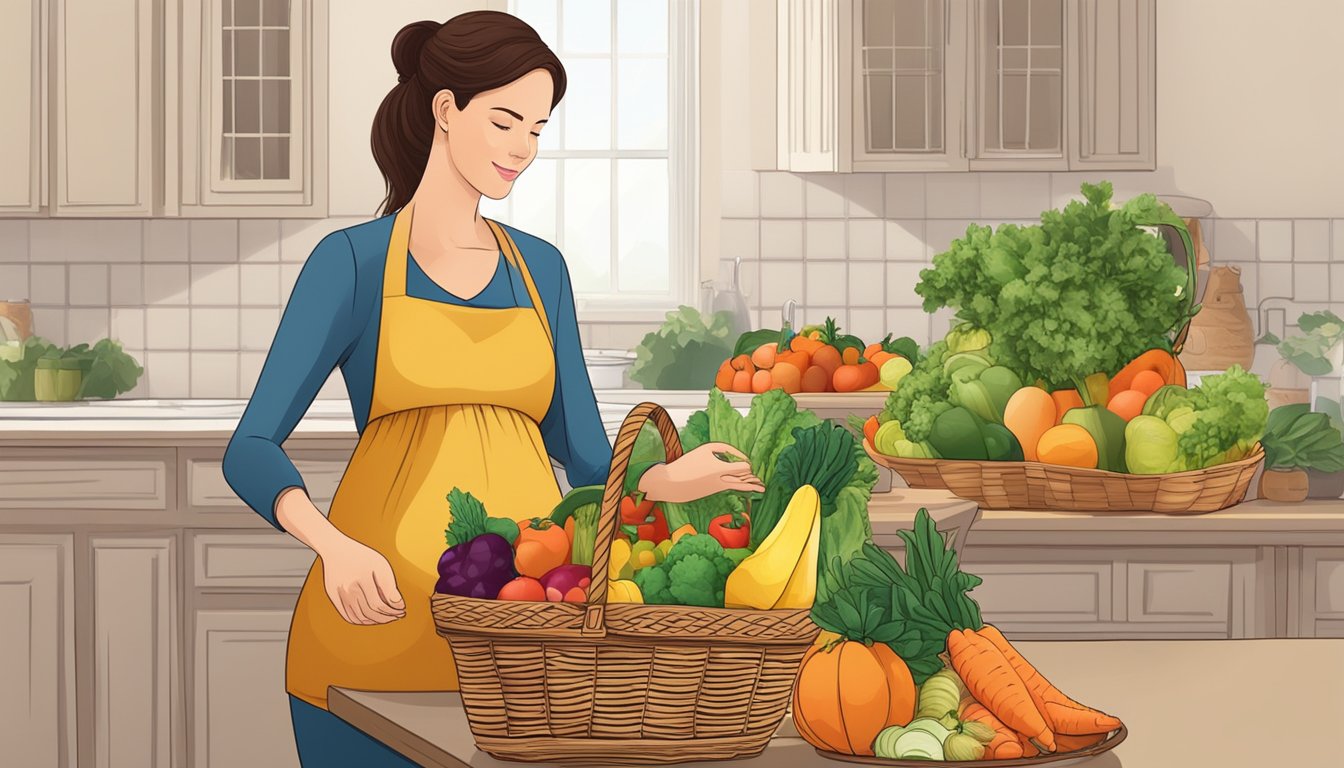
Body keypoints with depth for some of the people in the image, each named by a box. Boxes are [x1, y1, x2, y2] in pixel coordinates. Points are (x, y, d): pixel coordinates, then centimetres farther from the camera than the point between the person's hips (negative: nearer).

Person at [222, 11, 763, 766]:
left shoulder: (541, 269, 14)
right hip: (381, 619, -4)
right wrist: (334, 548, -25)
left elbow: (587, 458, 13)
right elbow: (252, 451, -6)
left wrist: (665, 481, -8)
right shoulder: (352, 261, 0)